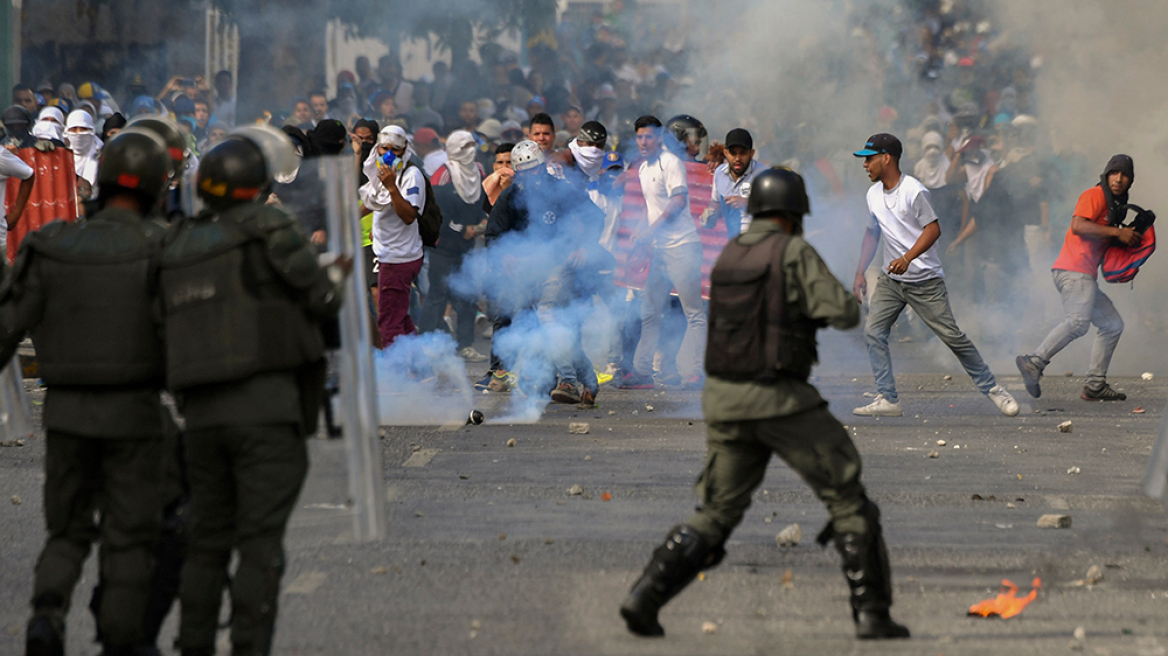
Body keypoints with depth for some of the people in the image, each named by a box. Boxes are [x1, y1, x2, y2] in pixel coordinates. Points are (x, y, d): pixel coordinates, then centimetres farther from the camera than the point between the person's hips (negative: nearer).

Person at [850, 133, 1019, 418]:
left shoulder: (913, 190, -15)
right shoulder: (873, 194, 8)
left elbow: (933, 229, -17)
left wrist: (907, 259, -29)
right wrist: (860, 273, 14)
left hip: (925, 280, -7)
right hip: (890, 279, 7)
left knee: (952, 335, -5)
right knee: (873, 331, -9)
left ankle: (991, 388, 9)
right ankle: (887, 400, -6)